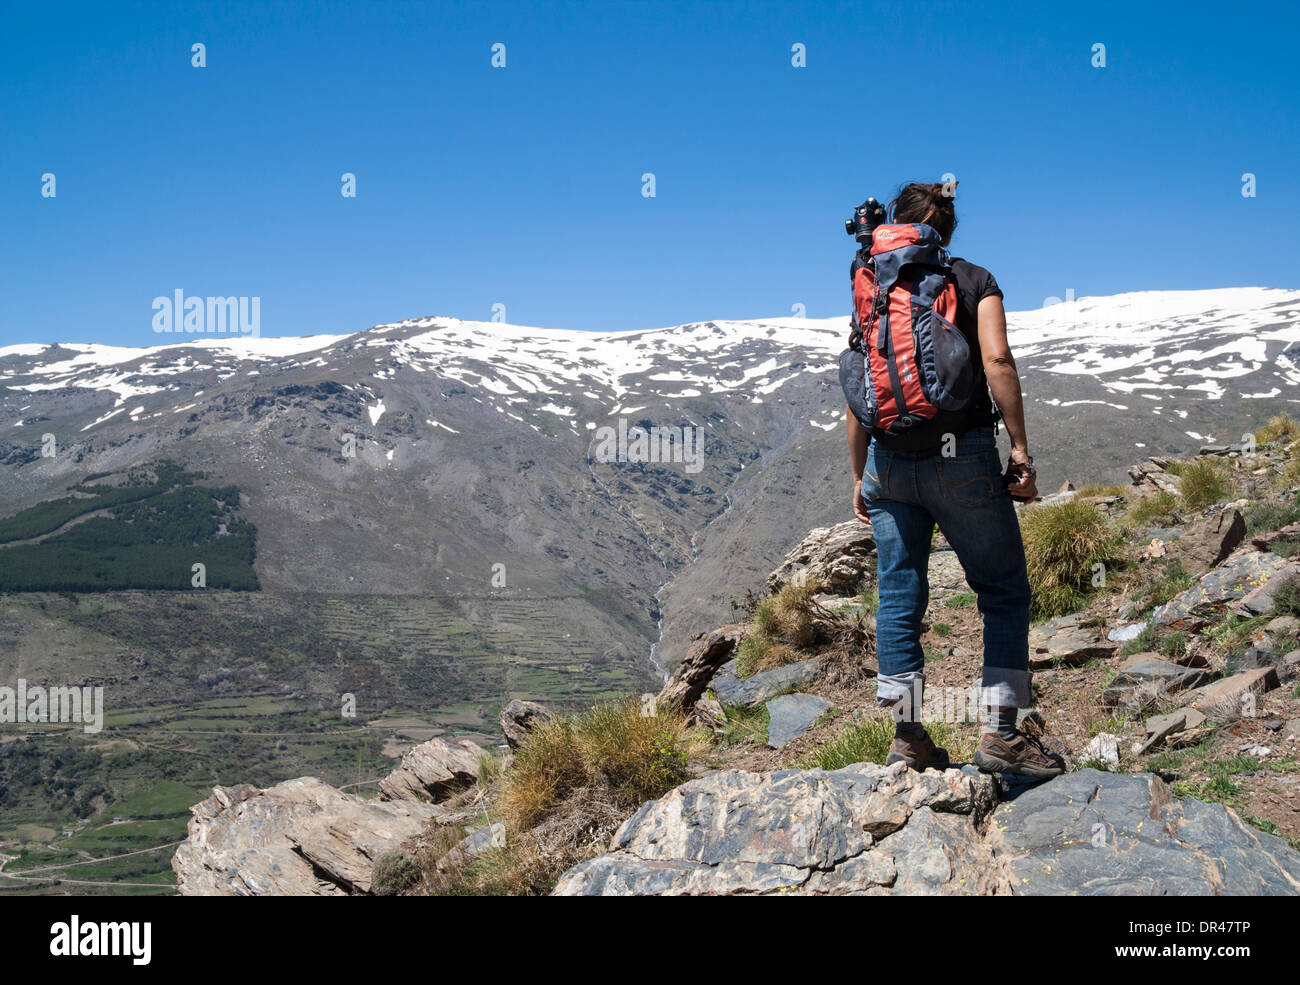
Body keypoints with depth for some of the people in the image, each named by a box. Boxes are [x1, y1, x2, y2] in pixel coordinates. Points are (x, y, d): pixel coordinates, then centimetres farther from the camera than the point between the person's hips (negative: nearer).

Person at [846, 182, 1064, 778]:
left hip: (889, 461, 3)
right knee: (1004, 593, 5)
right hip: (962, 456, -3)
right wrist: (1020, 449, -8)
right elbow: (997, 361, -10)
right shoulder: (975, 282, 5)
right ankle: (999, 731, -1)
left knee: (899, 595, 8)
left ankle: (907, 734, 6)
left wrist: (859, 476, 16)